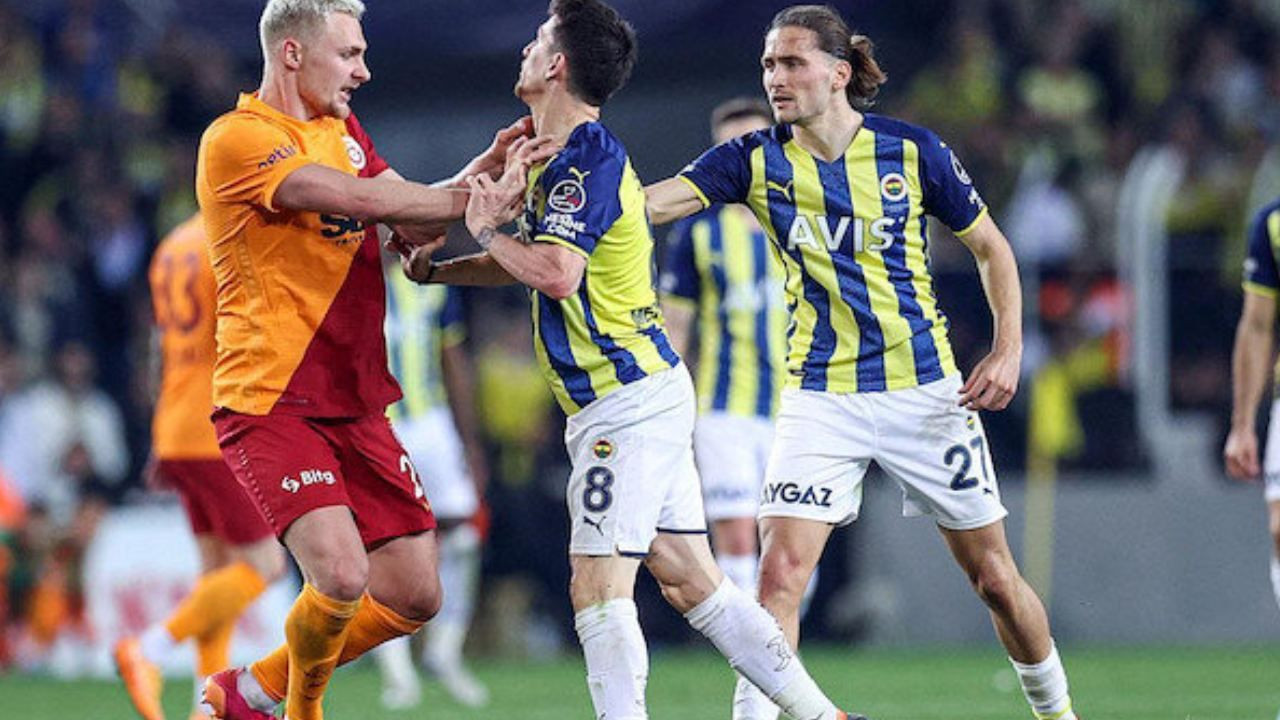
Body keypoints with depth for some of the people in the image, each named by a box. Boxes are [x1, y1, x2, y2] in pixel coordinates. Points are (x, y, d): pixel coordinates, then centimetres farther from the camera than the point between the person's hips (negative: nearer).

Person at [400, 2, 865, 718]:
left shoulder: (586, 161, -16)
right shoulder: (570, 158, 15)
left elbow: (556, 274, -28)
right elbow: (540, 262, 31)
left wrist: (487, 230, -13)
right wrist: (438, 268, 25)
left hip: (628, 403, -10)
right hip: (649, 392, 10)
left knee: (598, 589, -12)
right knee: (693, 581, 10)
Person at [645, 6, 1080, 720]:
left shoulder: (912, 150, -6)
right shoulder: (758, 160, -4)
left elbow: (991, 246, 5)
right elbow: (650, 202, -17)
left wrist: (1009, 350, -6)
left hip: (926, 391, 0)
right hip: (820, 397, 1)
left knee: (993, 574, 8)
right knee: (781, 569, -16)